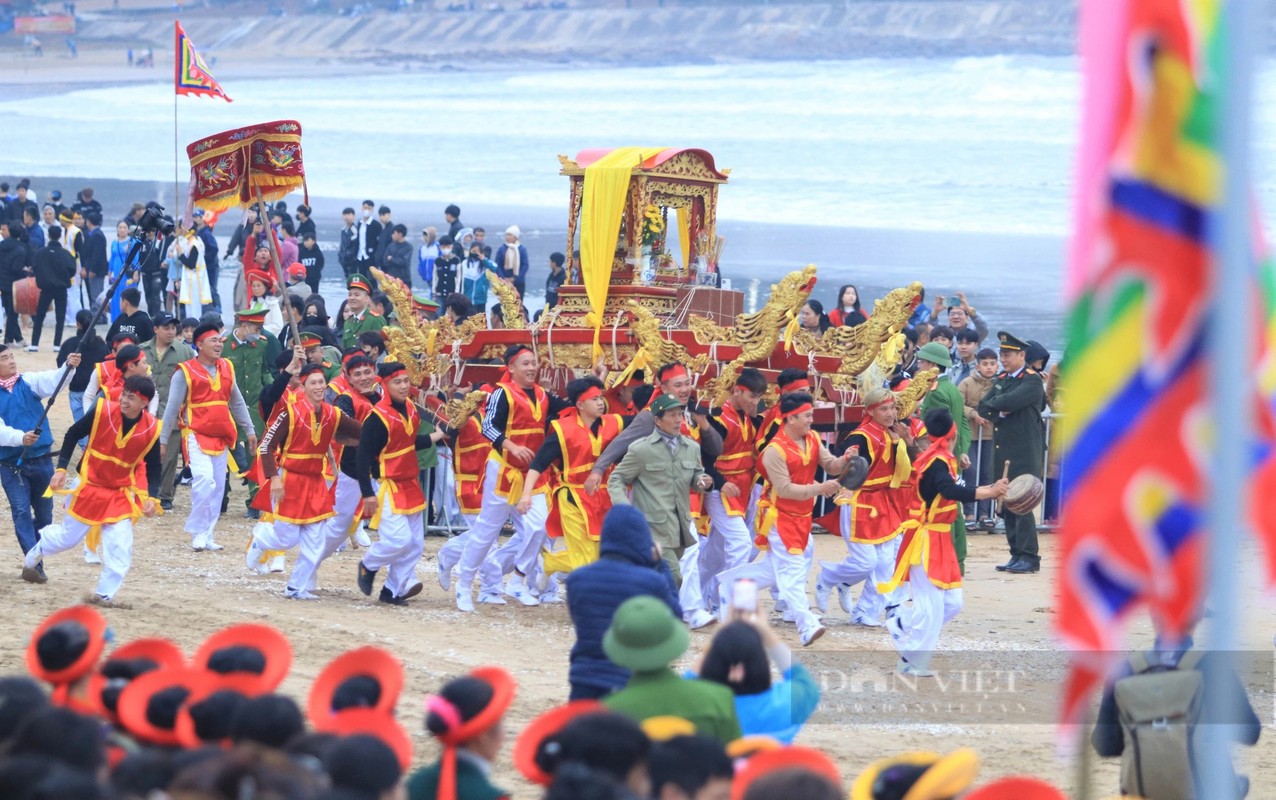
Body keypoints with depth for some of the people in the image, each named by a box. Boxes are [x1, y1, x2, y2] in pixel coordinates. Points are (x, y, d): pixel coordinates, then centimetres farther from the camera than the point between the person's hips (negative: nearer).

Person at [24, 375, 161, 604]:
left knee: (120, 546, -13)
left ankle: (105, 594, 1)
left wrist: (151, 497, -14)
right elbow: (73, 434, -5)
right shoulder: (103, 411, -19)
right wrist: (61, 469, -10)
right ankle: (32, 558, 42)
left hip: (122, 493, 1)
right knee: (68, 537, 12)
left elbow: (153, 467, -1)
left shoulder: (151, 429, -15)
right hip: (89, 487, -1)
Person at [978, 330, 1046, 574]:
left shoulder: (1032, 381, -7)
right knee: (1007, 506, 7)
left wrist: (993, 404, -3)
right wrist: (1000, 412, -9)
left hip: (1024, 455, -8)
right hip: (1002, 452, 8)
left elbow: (1010, 401, -21)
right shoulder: (1001, 380, 17)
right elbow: (983, 409, 10)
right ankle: (1017, 555, 12)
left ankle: (1029, 557, -7)